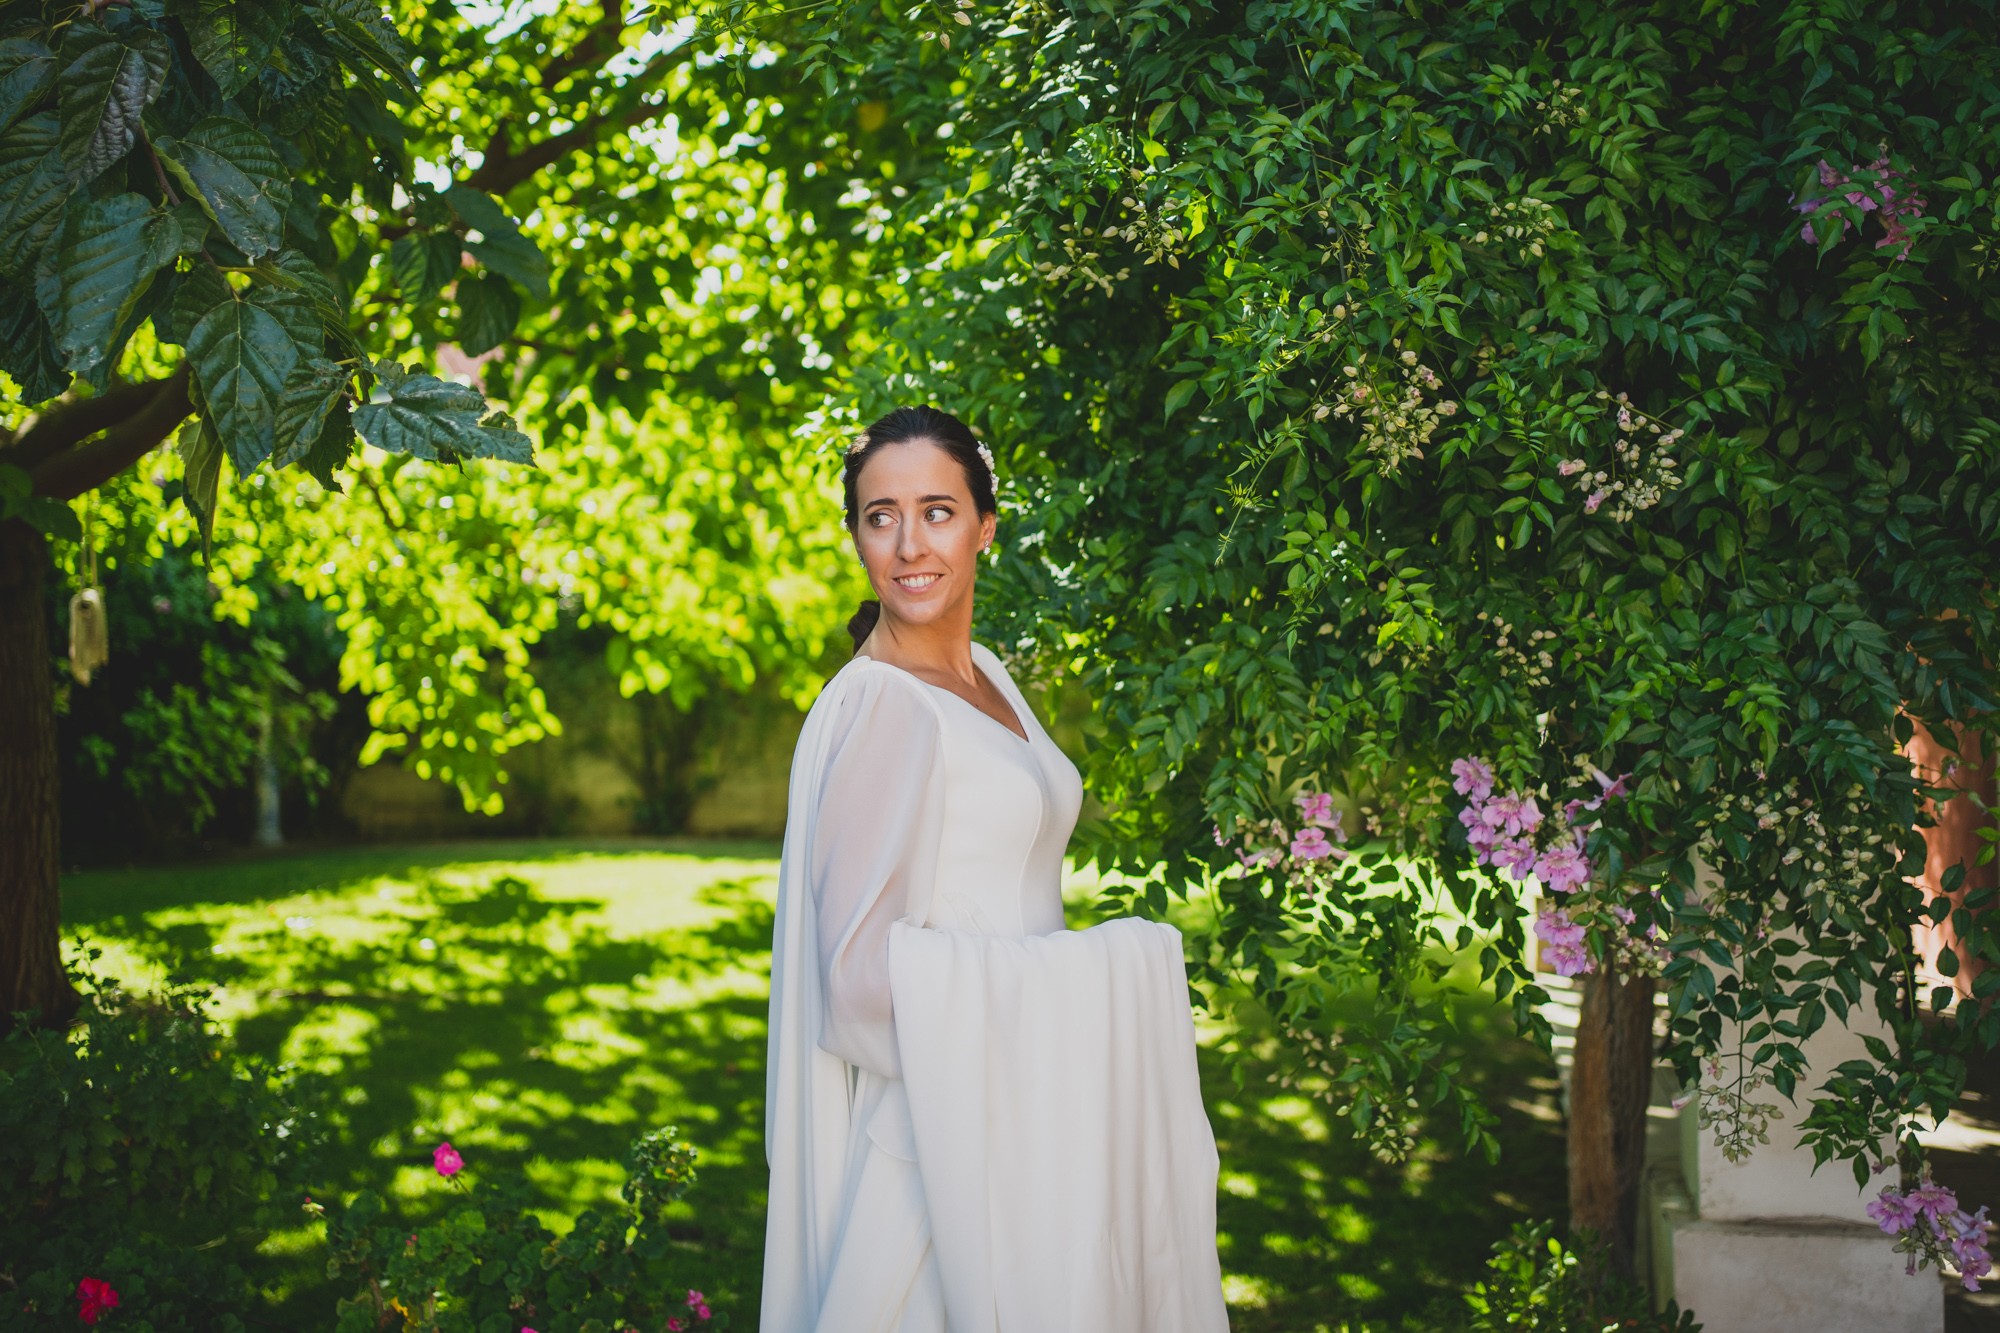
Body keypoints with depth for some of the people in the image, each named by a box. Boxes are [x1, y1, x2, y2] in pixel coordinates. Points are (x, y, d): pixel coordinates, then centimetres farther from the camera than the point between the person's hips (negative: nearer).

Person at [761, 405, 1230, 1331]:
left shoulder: (985, 677, 10)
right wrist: (1105, 975, -17)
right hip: (940, 1114, -8)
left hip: (1024, 1108, 8)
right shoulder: (879, 707, -17)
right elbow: (863, 962, -22)